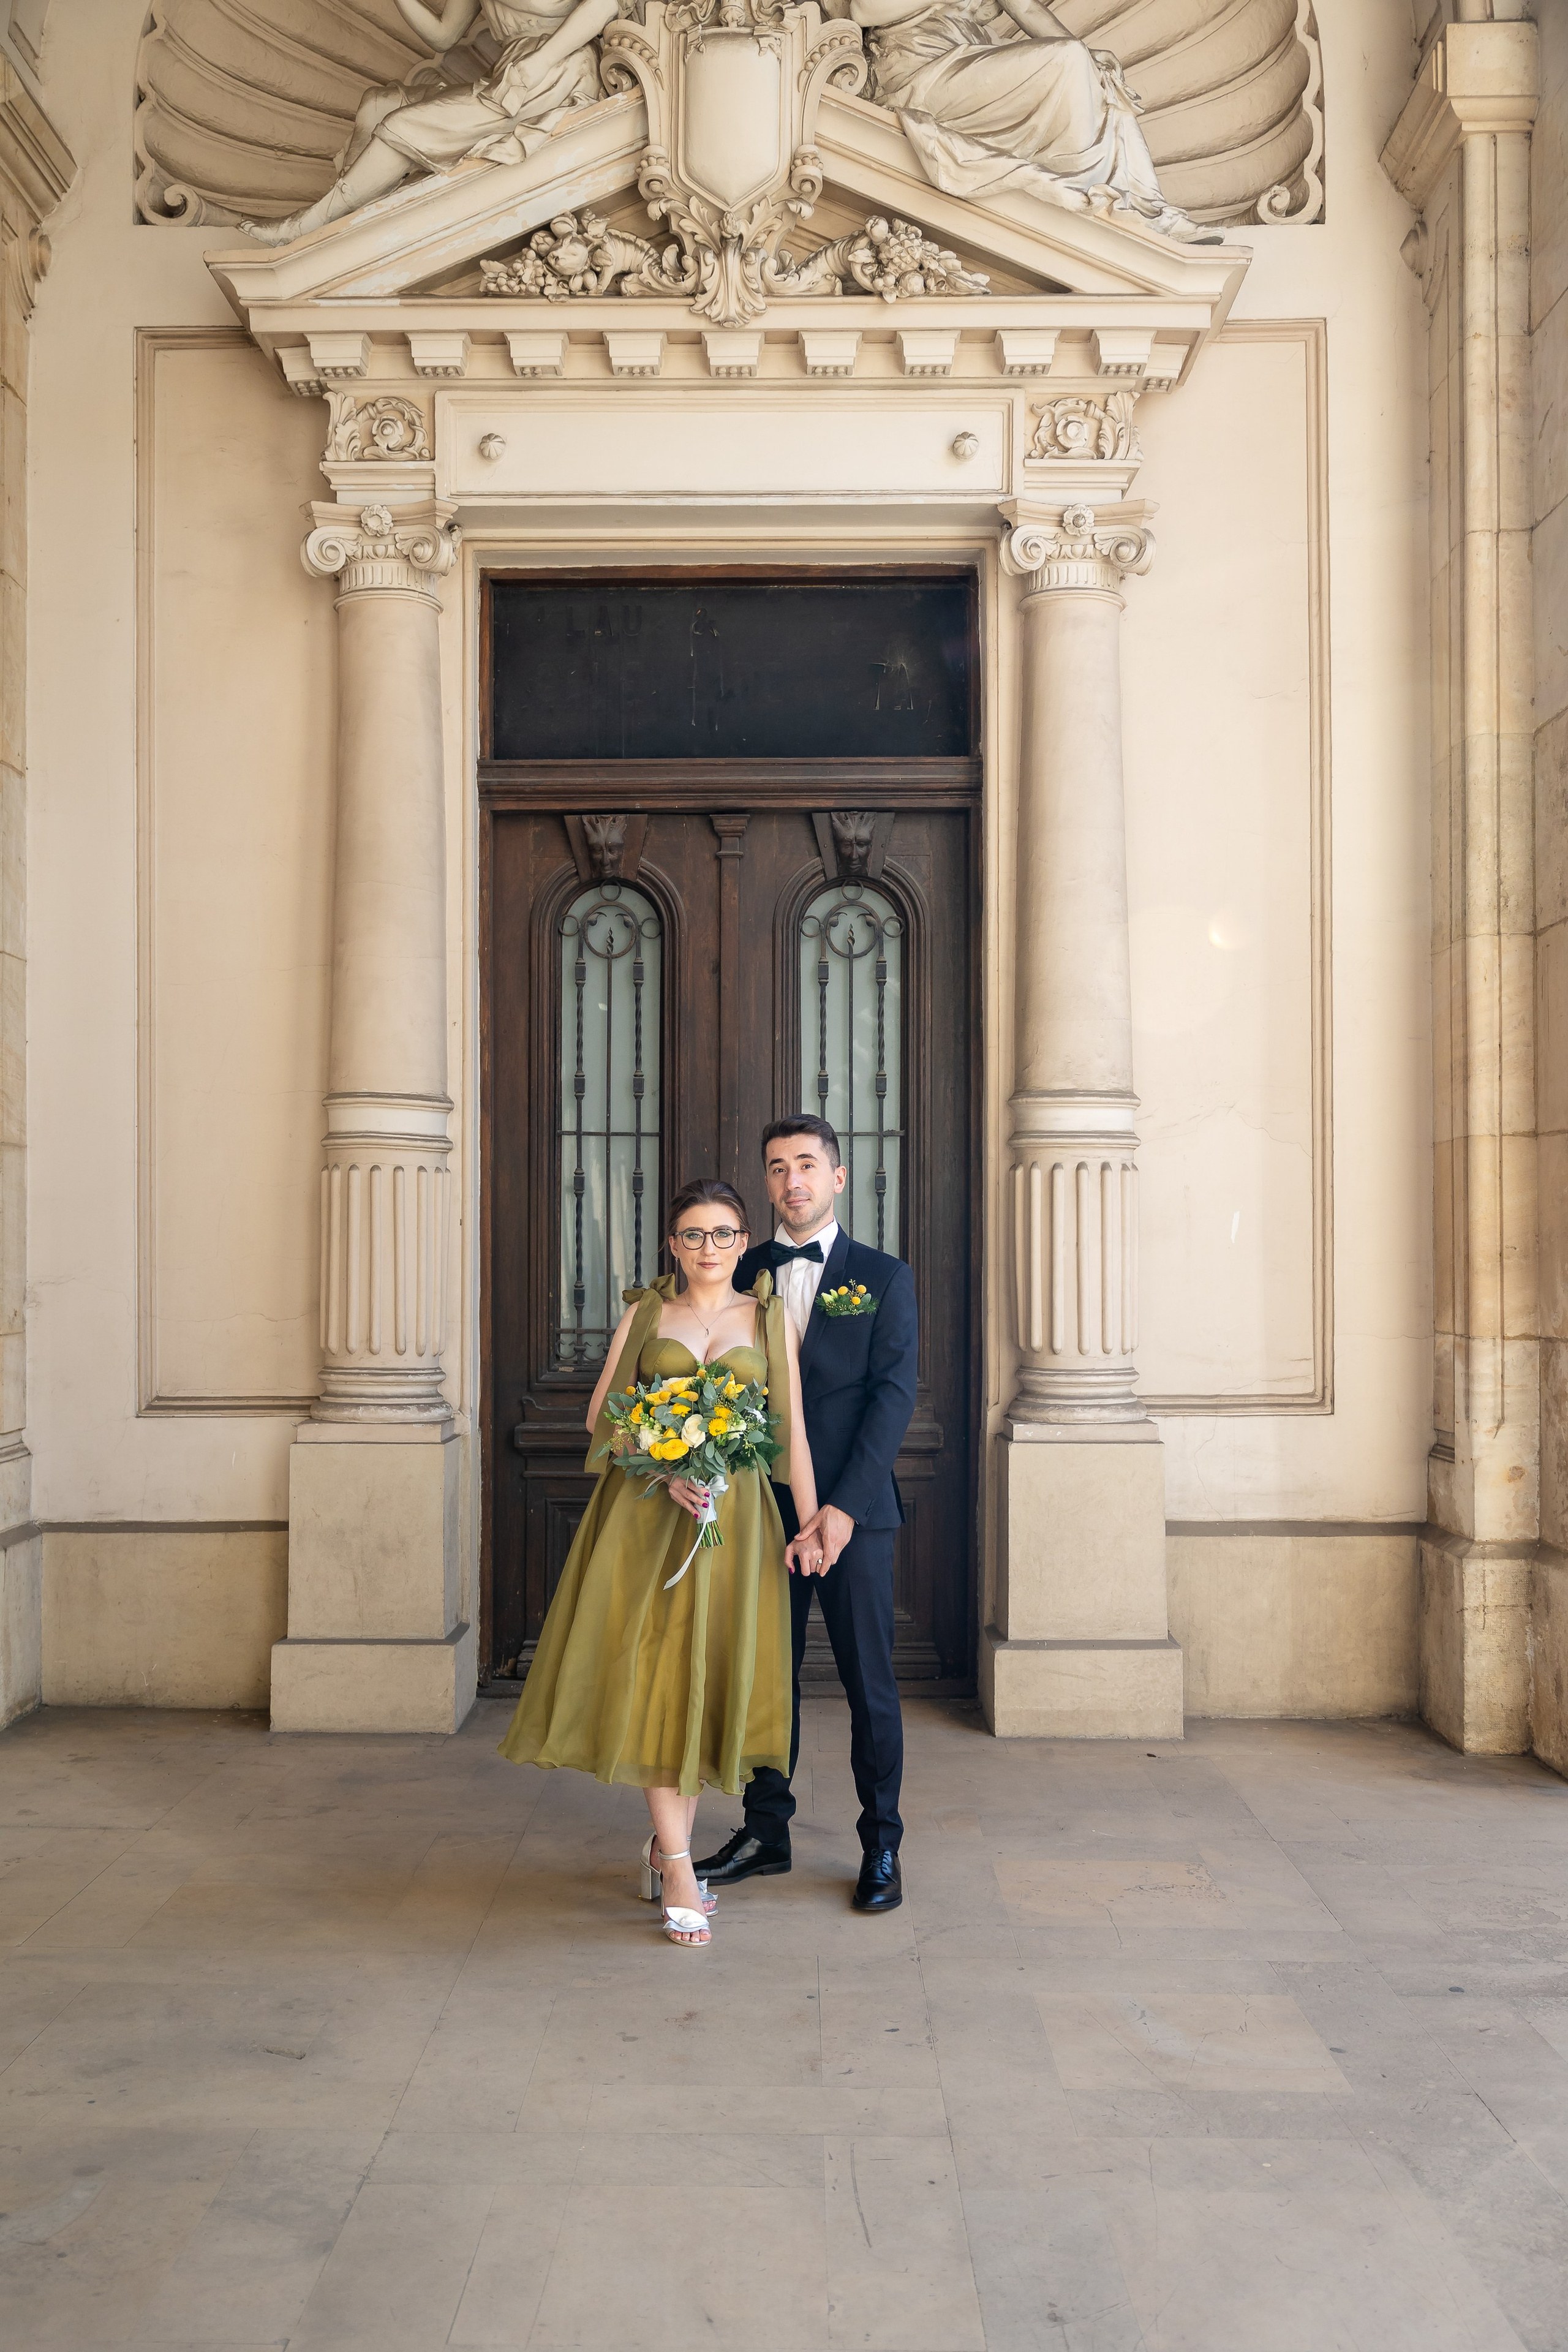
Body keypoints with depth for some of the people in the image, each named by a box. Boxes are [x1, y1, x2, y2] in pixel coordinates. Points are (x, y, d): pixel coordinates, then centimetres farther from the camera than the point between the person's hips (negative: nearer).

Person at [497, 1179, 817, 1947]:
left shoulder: (770, 1318, 8)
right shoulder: (644, 1314, 8)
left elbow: (792, 1430, 5)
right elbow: (601, 1415, 3)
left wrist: (810, 1525, -3)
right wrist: (665, 1473, -12)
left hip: (735, 1516, 1)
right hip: (647, 1513, -1)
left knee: (710, 1678, 4)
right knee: (653, 1675, -6)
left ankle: (667, 1842, 23)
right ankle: (678, 1869, -2)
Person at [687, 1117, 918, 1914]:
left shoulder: (885, 1277, 3)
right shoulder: (742, 1275, 9)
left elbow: (894, 1394, -5)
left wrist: (843, 1506, -15)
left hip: (854, 1512, -2)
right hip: (763, 1509, 2)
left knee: (869, 1683, 4)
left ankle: (881, 1847, 17)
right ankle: (764, 1833, 23)